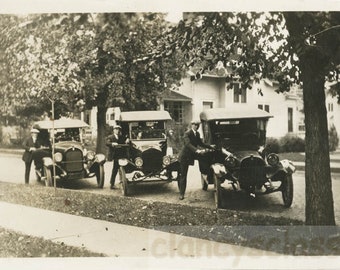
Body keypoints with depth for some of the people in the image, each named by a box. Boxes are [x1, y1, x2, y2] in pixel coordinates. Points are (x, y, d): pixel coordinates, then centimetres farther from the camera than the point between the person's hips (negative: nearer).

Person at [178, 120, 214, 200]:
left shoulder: (197, 133, 9)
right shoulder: (187, 133, -17)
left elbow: (200, 143, 20)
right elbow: (188, 144, -32)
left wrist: (210, 147, 15)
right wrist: (196, 150, -46)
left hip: (191, 156, 7)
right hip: (185, 156, -7)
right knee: (183, 175, -3)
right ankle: (181, 194, 2)